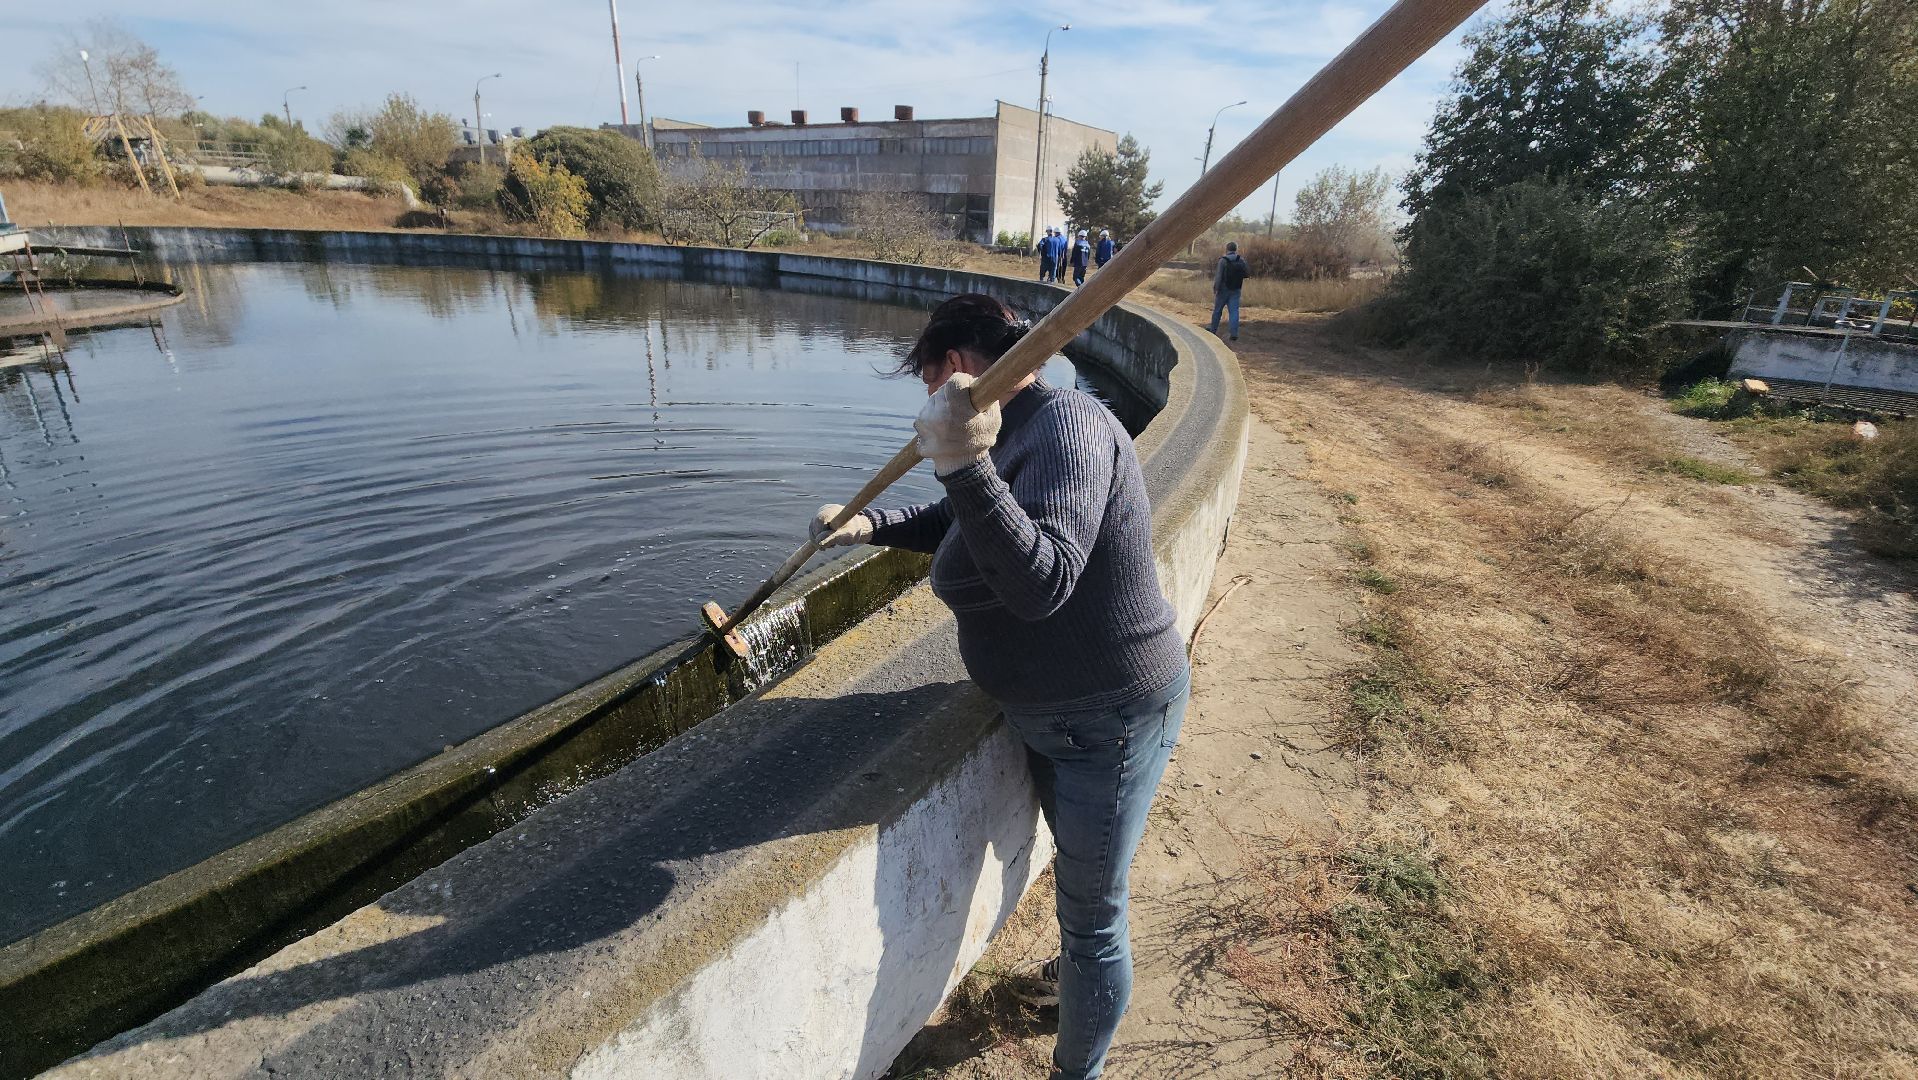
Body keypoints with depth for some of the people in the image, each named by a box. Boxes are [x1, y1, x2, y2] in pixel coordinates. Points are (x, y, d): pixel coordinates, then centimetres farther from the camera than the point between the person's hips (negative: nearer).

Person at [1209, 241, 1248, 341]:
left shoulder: (1223, 260, -11)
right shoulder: (1241, 261, 1)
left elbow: (1219, 276, -17)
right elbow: (1246, 274, 6)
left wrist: (1215, 288, -14)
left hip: (1223, 289, -3)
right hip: (1235, 290, 3)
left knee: (1217, 310, 12)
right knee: (1234, 311, 1)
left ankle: (1213, 330, 23)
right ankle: (1234, 334, -6)